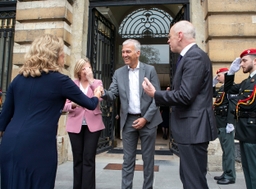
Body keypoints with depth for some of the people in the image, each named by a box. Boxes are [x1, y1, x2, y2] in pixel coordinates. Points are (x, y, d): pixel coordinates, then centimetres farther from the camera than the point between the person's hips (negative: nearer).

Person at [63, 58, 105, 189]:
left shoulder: (97, 82, 5)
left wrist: (91, 80, -19)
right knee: (77, 159, 9)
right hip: (75, 125, 1)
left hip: (93, 124, -1)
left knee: (89, 159, -2)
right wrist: (73, 105, -18)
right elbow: (65, 106, 4)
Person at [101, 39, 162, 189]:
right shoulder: (119, 73, 5)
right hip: (128, 121, 2)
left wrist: (145, 118, -13)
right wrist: (103, 92, -24)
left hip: (148, 120, -2)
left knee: (148, 158, 11)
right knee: (128, 159, 10)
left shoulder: (150, 70, -3)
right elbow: (112, 94, 0)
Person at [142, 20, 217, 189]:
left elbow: (185, 96, -24)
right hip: (191, 127, 11)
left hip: (193, 128, -11)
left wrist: (155, 93, -13)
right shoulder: (193, 55, 16)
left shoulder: (194, 56, -16)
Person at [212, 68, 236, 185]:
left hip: (226, 124, -9)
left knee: (228, 150, -2)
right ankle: (226, 173, 24)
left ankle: (230, 176, 7)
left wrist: (230, 123, -25)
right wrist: (213, 83, 16)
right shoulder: (222, 88, 17)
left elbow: (232, 105, -20)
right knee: (225, 149, 15)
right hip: (220, 124, 9)